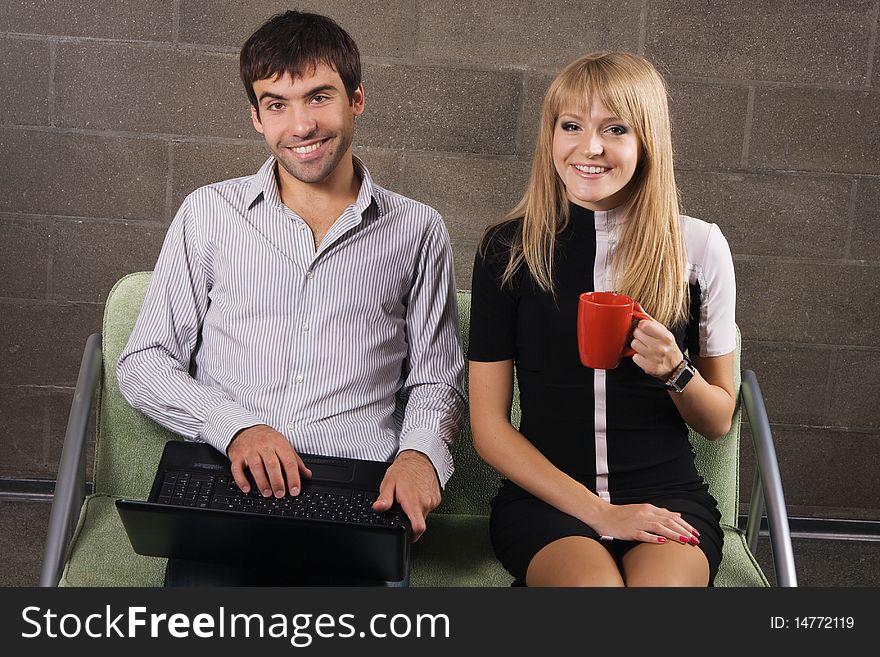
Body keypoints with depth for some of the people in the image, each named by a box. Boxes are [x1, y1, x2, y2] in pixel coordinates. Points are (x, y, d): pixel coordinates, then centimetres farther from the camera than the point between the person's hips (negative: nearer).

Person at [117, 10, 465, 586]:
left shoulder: (417, 230, 14)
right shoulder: (210, 213, 14)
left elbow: (436, 380, 17)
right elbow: (143, 365, 11)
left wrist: (419, 453, -6)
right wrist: (237, 426, -7)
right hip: (229, 480, 0)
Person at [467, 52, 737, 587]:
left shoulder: (699, 247, 2)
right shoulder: (508, 249, 0)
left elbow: (719, 422, 10)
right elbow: (489, 424, -1)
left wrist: (677, 372, -13)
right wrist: (598, 512, -11)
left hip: (668, 497, 1)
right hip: (545, 498, -1)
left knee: (660, 583, -31)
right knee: (595, 584, -31)